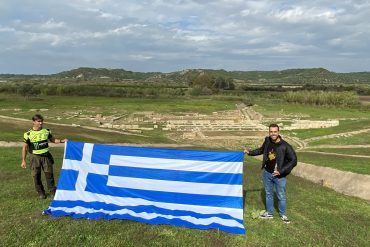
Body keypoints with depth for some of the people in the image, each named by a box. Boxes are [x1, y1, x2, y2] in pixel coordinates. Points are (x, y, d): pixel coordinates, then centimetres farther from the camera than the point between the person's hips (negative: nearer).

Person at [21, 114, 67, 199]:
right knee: (36, 176, 6)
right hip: (35, 157, -2)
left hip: (46, 155, 2)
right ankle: (41, 192, 23)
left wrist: (62, 141, -5)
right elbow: (24, 147, -3)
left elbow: (52, 139, 13)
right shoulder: (28, 134, -9)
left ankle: (52, 191, 20)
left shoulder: (46, 131, -1)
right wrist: (23, 160, -3)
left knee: (49, 174, 6)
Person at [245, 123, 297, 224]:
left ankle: (283, 215, 31)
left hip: (279, 175, -4)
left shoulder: (285, 146, -20)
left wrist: (281, 171, -20)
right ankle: (269, 213, 35)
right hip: (267, 173, 4)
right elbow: (262, 150, 17)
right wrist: (250, 152, 6)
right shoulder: (267, 141, -5)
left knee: (281, 196, 11)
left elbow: (293, 160, -16)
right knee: (268, 194, 18)